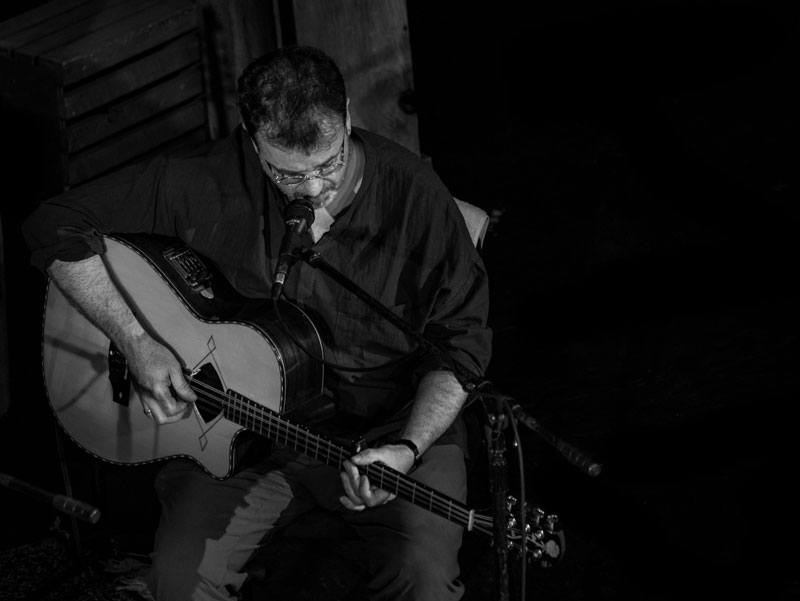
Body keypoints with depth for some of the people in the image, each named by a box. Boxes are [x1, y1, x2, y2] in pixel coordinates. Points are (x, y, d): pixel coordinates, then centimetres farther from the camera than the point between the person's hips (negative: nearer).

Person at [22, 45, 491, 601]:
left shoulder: (411, 194, -17)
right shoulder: (210, 181, -15)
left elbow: (460, 343, -8)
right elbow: (57, 226, -8)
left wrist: (407, 449, -24)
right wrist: (137, 342, -17)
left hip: (394, 424, -1)